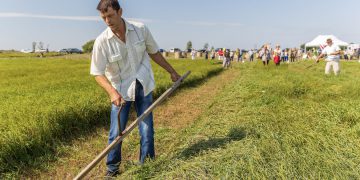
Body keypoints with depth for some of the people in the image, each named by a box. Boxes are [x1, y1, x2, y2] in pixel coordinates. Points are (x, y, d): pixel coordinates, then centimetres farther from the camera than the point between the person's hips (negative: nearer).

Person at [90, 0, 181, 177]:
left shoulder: (141, 29, -8)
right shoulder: (101, 42, -14)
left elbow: (154, 52, 7)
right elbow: (98, 74, -11)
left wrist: (172, 71, 13)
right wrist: (112, 92, -29)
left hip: (144, 87, 2)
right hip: (121, 91, -1)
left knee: (147, 130, 6)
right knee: (116, 132, 1)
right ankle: (112, 167, 24)